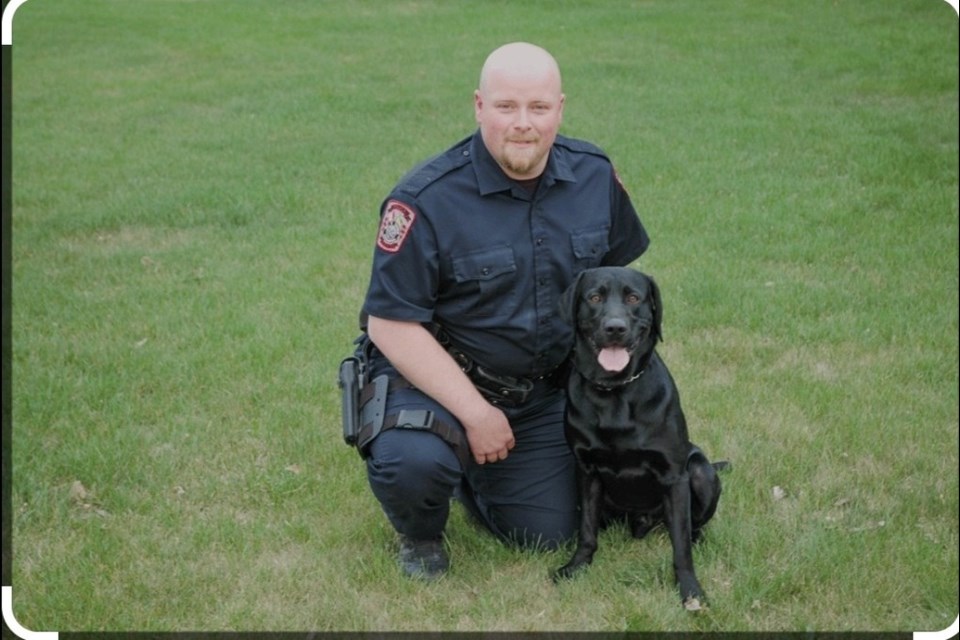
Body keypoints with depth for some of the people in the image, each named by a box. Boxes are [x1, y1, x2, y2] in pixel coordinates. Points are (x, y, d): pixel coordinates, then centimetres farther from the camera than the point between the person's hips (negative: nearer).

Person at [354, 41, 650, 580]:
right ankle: (421, 535, 3)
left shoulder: (596, 176, -7)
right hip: (435, 374, -4)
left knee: (548, 535, 6)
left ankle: (470, 472, 37)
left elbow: (620, 276, 9)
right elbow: (391, 323, -20)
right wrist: (475, 413, -22)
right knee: (413, 462, -35)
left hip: (544, 392, 5)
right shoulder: (427, 200, -22)